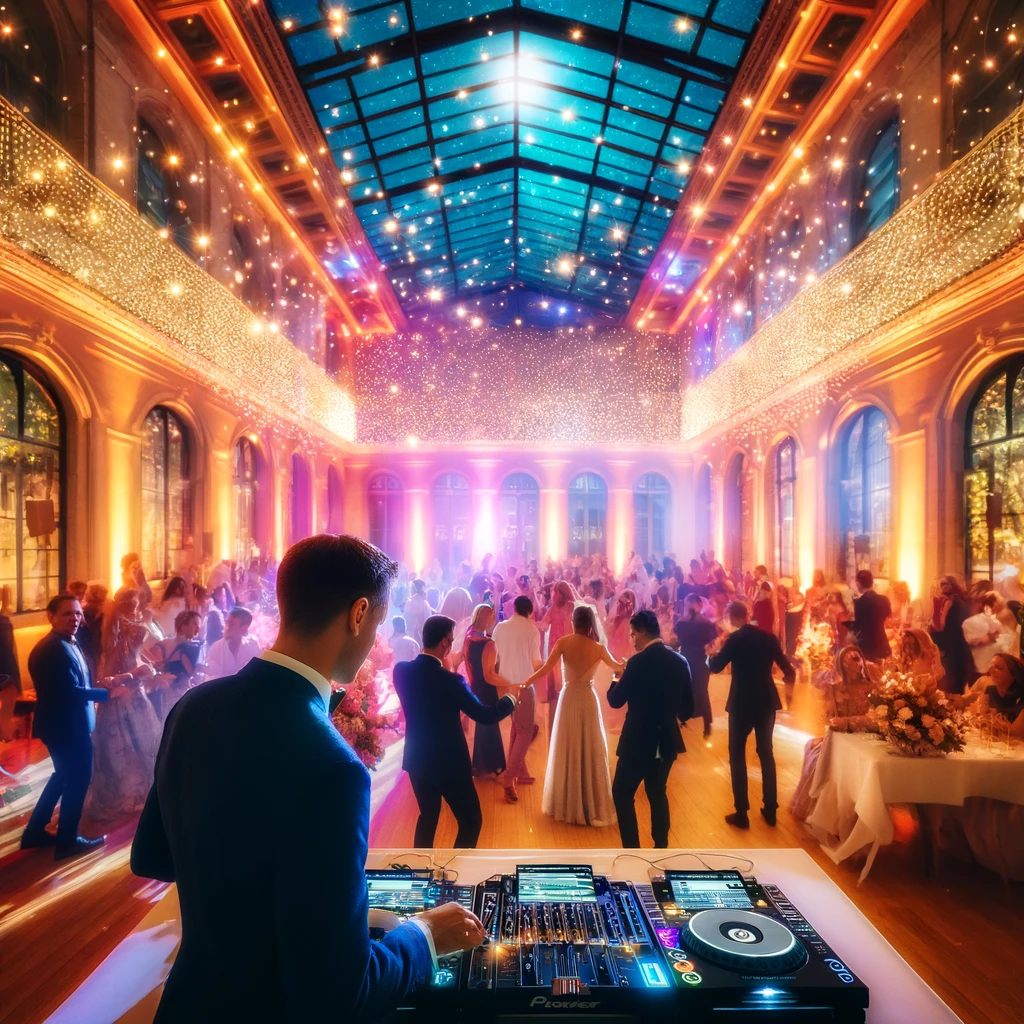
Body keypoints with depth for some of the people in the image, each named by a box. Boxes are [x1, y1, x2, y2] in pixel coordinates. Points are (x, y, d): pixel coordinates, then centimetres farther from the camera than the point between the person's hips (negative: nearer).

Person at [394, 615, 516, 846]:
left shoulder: (401, 670, -9)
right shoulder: (451, 681, -26)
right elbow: (485, 716, -16)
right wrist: (510, 699, 0)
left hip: (417, 761, 6)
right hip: (450, 764, -6)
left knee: (427, 817, 25)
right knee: (471, 821, 13)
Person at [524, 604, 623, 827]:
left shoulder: (563, 642, -10)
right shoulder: (598, 648, -8)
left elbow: (546, 668, -15)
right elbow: (617, 667, 10)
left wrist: (525, 683, -5)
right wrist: (625, 663, 32)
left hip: (568, 698, 1)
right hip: (588, 700, -1)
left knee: (567, 750, 14)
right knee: (590, 750, 11)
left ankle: (566, 804, 25)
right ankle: (592, 806, 19)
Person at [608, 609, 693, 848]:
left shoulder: (638, 661, -18)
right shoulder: (680, 661, 0)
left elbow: (615, 700, -10)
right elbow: (688, 706, 7)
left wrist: (617, 679, 9)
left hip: (638, 741, -6)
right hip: (666, 740, 6)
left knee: (622, 794, 9)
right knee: (657, 793, 22)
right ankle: (661, 847, 29)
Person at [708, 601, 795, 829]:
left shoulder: (735, 639, -14)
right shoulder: (769, 637, 0)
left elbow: (715, 666, -9)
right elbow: (788, 670, 6)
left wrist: (710, 657, 13)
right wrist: (788, 677, 29)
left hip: (742, 703, -5)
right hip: (766, 702, 5)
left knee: (737, 755, 7)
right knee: (766, 753, 18)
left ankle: (741, 813, 9)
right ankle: (770, 810, 24)